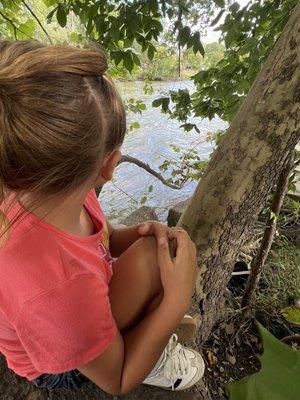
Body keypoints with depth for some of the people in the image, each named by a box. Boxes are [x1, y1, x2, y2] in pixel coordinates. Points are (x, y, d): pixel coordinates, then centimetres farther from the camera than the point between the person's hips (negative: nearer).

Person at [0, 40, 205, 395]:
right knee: (154, 258, -27)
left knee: (155, 242, -1)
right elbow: (117, 381, -22)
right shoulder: (57, 286, -44)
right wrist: (178, 297, -27)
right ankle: (151, 360, 3)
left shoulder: (40, 194, -23)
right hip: (62, 367, -5)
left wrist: (139, 233, -22)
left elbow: (100, 240, -2)